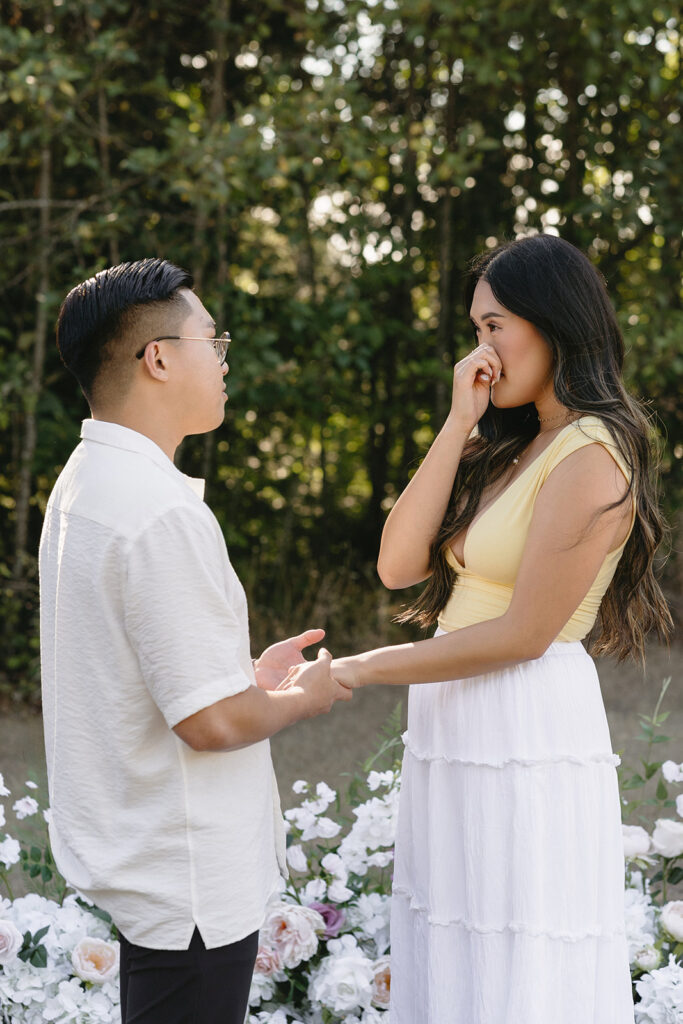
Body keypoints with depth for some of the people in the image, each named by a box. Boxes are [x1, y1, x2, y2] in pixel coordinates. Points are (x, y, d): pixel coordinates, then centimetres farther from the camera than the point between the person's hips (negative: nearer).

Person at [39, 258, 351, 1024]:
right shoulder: (163, 514, -25)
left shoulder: (83, 484, 7)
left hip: (129, 846, 10)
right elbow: (212, 721, -23)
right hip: (190, 879, -10)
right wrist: (307, 696, -6)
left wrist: (250, 675, 14)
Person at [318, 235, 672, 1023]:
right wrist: (458, 425, 0)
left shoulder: (590, 457, -12)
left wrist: (364, 669, -10)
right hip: (454, 732, 8)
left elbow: (523, 634, -17)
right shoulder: (509, 446, 15)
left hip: (527, 738, -8)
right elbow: (397, 566, 4)